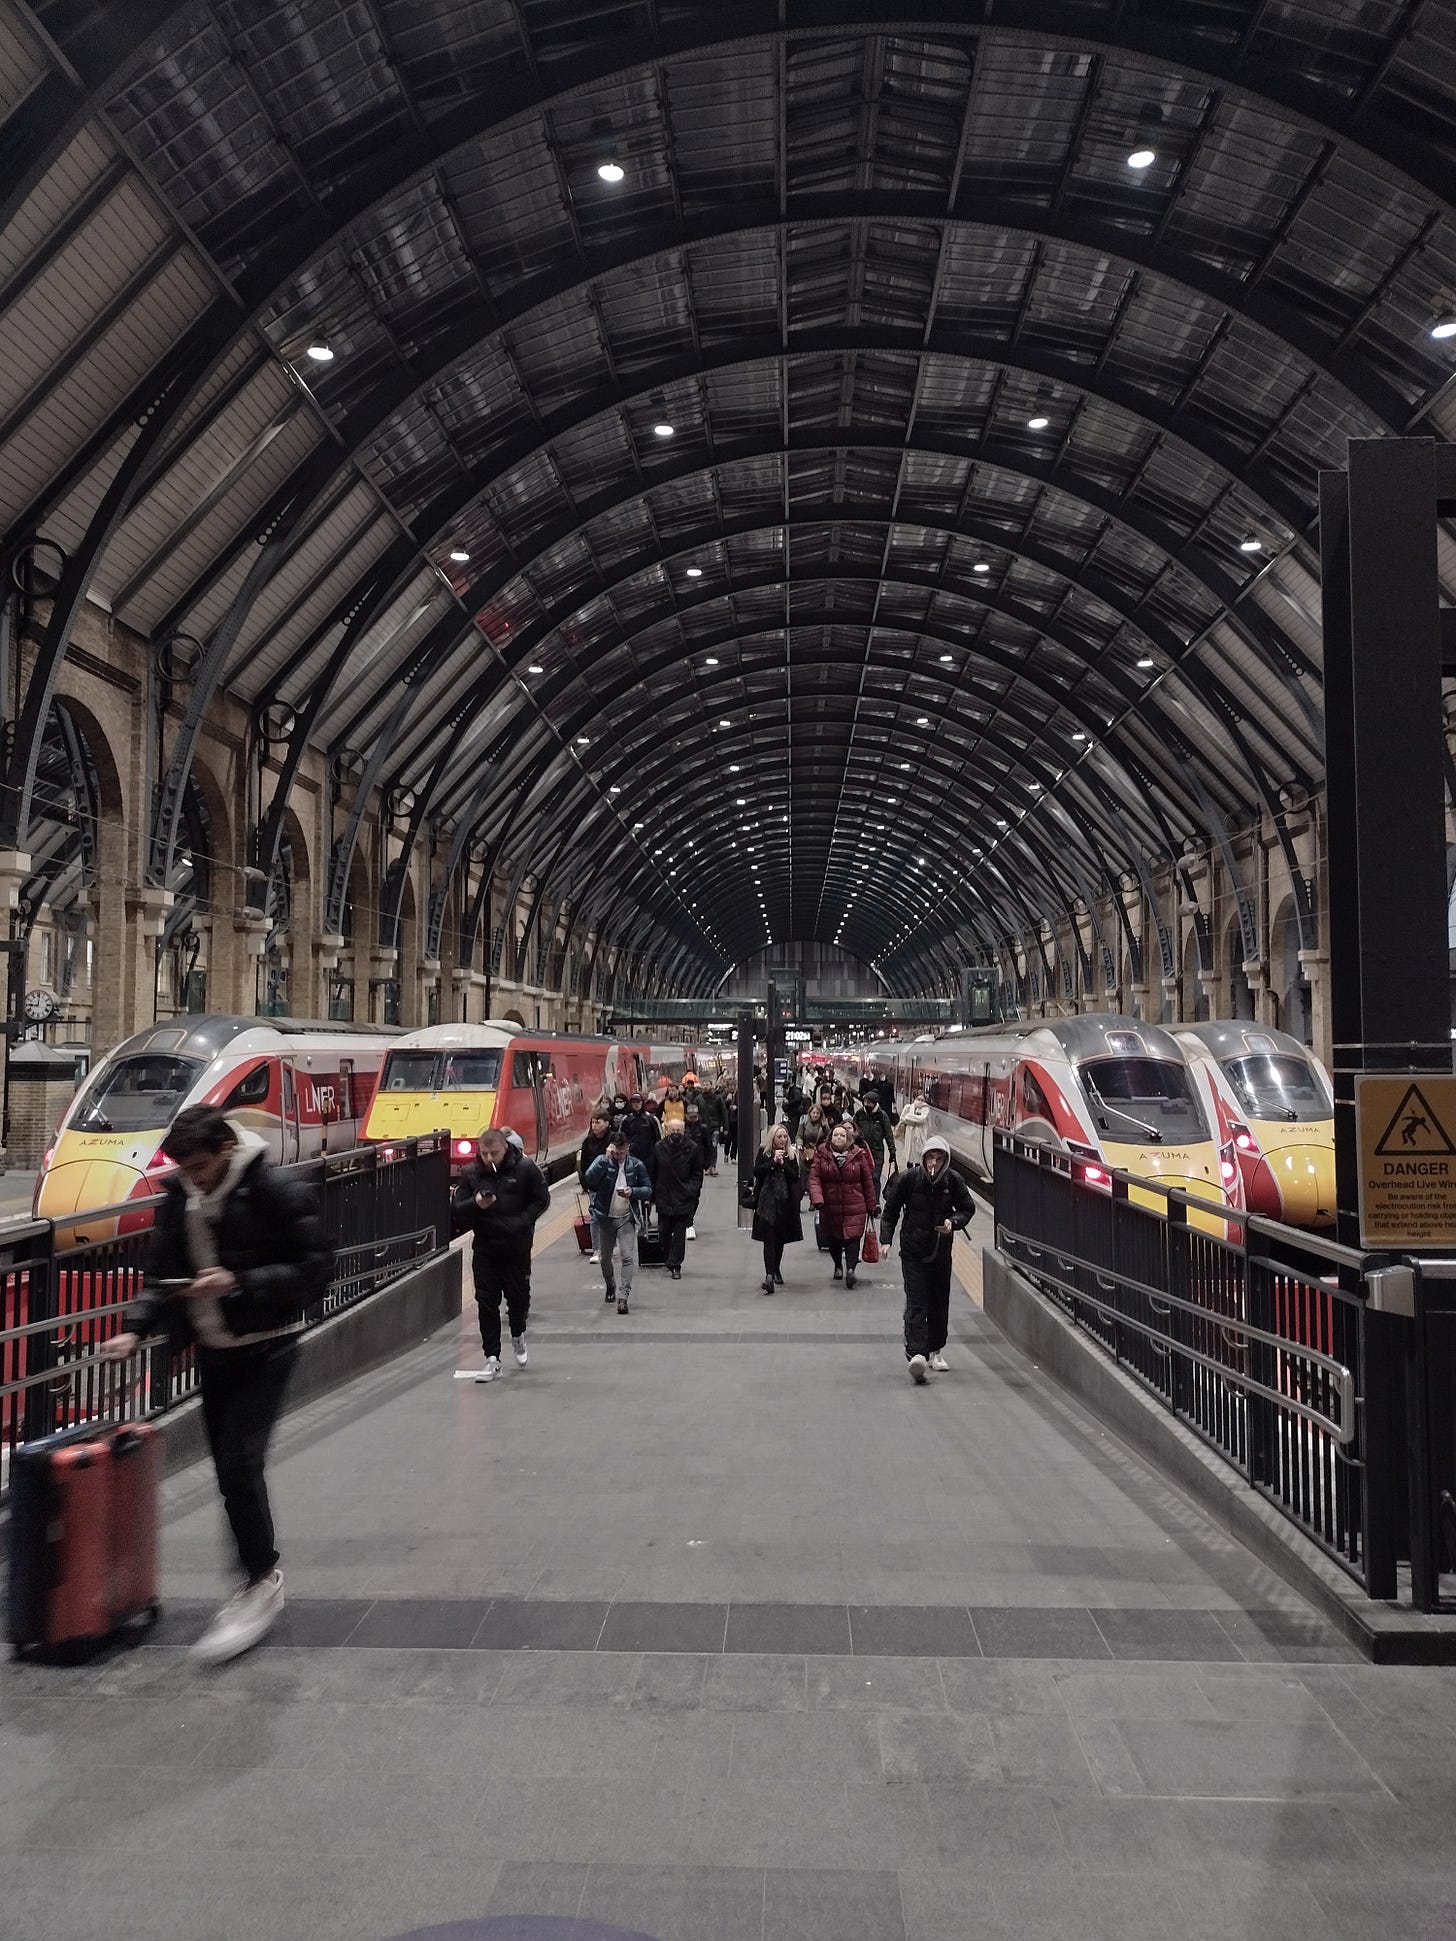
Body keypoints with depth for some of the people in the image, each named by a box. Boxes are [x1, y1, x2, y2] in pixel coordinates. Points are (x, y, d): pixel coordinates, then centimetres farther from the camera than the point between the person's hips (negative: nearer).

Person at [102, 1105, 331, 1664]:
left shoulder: (277, 1194, -17)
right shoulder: (178, 1196, 2)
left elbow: (314, 1268, -17)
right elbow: (162, 1271, 11)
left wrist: (240, 1282, -25)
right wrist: (136, 1328, -4)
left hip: (265, 1349, -6)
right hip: (212, 1349, 6)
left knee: (239, 1464, -12)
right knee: (231, 1467, 11)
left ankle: (262, 1581, 5)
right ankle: (258, 1580, 26)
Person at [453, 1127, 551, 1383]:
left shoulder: (525, 1168, -8)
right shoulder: (470, 1172, -1)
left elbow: (541, 1200, 0)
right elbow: (458, 1207, 1)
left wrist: (521, 1222, -12)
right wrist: (475, 1204, -20)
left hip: (517, 1246, -2)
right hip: (484, 1248, 2)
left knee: (518, 1295, 5)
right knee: (486, 1302, 0)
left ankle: (518, 1335, 37)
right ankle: (492, 1358, 8)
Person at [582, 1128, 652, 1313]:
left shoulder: (636, 1165, -2)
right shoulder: (602, 1161, -4)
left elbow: (648, 1190, 0)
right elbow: (590, 1178, -22)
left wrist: (633, 1191, -20)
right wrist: (606, 1158, -28)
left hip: (627, 1218, -1)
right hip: (605, 1217, 1)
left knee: (628, 1257, -15)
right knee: (605, 1258, 17)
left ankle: (623, 1296, -13)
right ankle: (610, 1287, 41)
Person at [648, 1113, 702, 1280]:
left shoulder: (693, 1148, -3)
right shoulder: (659, 1148, 2)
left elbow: (697, 1173, 3)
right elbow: (652, 1173, 8)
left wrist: (691, 1190, -8)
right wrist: (652, 1194, 5)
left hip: (684, 1199, -2)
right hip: (664, 1196, 2)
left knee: (680, 1232, -2)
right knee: (665, 1231, 10)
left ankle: (675, 1265, 2)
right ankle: (667, 1260, 28)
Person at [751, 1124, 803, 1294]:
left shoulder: (791, 1155, 6)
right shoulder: (764, 1154, 3)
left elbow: (795, 1176, -2)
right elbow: (756, 1172, -8)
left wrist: (783, 1163, -14)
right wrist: (773, 1162, -15)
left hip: (785, 1203, 3)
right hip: (767, 1202, -3)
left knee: (780, 1239, 13)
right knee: (769, 1238, -12)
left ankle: (776, 1270, 32)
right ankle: (769, 1275, -19)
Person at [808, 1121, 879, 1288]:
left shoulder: (858, 1155, 0)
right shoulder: (822, 1155, -1)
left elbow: (867, 1182, 6)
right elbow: (814, 1178, -7)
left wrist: (872, 1205, 9)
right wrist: (817, 1198, -23)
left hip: (854, 1207, -1)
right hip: (830, 1206, 1)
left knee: (852, 1237, -14)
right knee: (833, 1239, 13)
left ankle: (851, 1268, -18)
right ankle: (838, 1266, 34)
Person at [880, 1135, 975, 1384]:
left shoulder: (953, 1181, -6)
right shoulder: (908, 1178, -11)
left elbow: (968, 1208, 9)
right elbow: (891, 1210, 0)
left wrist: (954, 1222, -11)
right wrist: (886, 1240, -6)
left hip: (941, 1251, 3)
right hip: (913, 1252, -3)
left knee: (940, 1303, 11)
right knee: (916, 1304, -13)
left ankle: (936, 1350, 28)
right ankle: (916, 1353, -22)